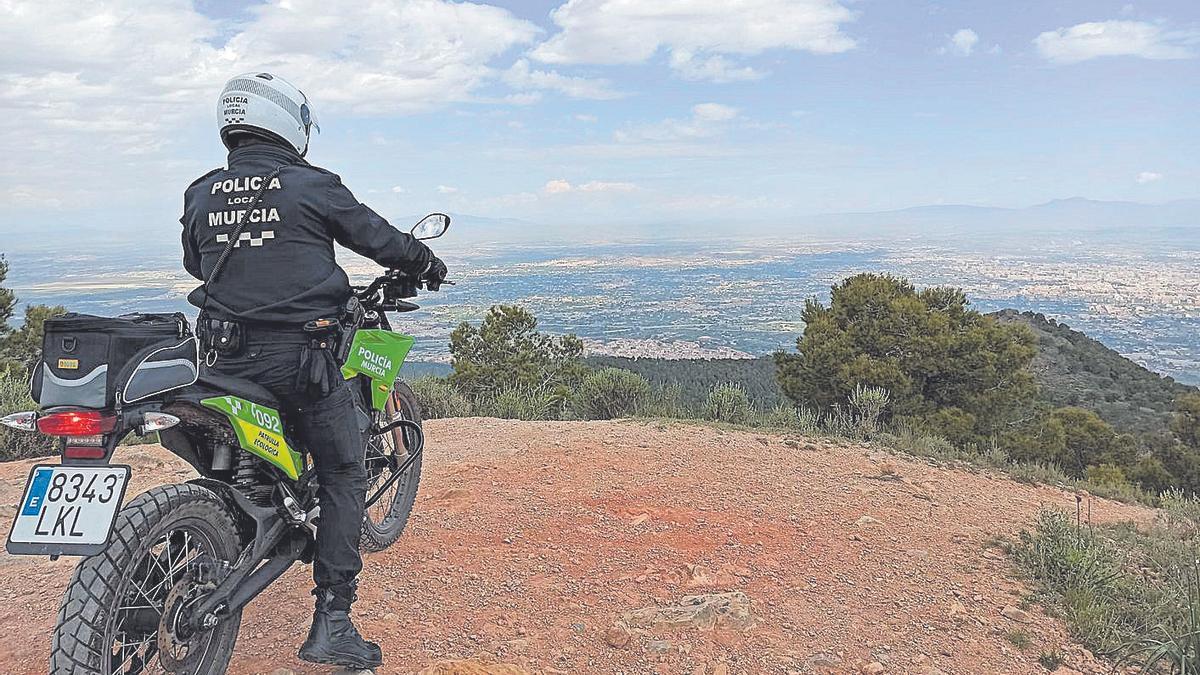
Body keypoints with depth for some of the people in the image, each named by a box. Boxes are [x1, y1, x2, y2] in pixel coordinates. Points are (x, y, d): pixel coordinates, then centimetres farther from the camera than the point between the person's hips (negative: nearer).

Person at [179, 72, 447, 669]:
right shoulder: (311, 186, -5)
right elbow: (377, 236, 4)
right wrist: (428, 264, 23)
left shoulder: (199, 194, 9)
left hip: (221, 352, 6)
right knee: (343, 475, 4)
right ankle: (331, 622, 2)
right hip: (297, 353, -5)